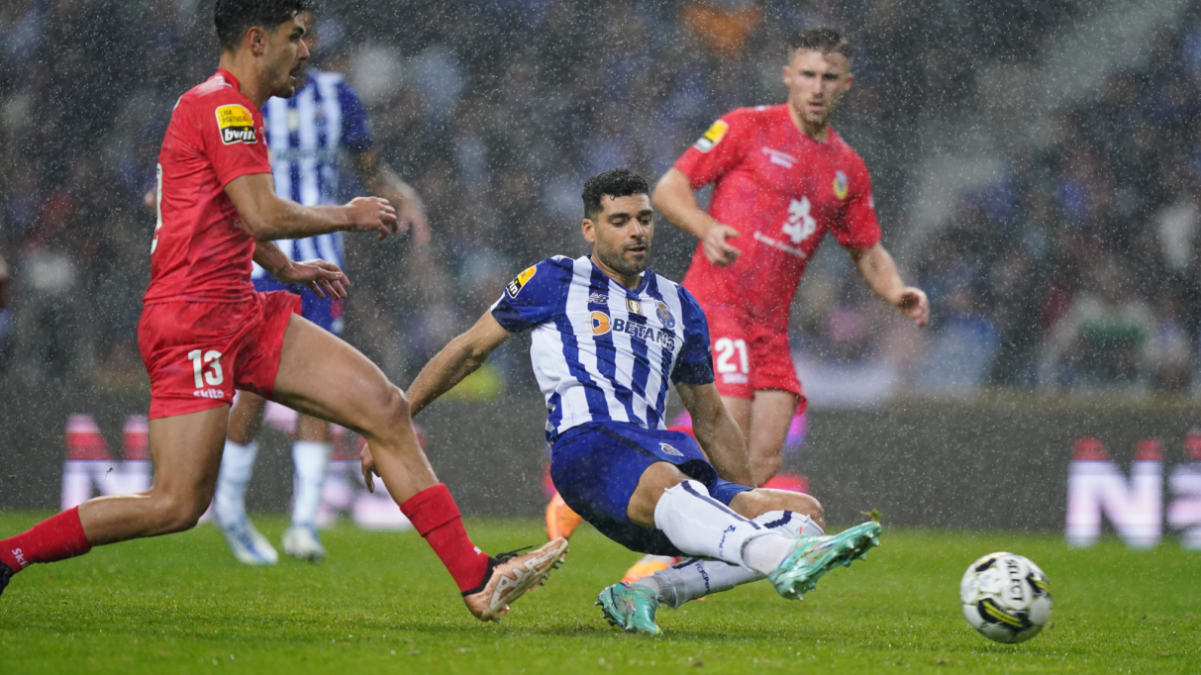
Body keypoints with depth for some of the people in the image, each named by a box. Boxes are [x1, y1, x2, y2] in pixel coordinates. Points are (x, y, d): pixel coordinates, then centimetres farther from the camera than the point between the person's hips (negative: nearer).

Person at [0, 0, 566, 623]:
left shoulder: (231, 107, 20)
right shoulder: (223, 107, -12)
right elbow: (264, 216, -21)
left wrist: (285, 268, 27)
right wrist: (347, 217, -6)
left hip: (243, 313, 10)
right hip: (192, 319, -10)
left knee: (386, 409, 0)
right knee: (178, 505, -13)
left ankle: (476, 579, -1)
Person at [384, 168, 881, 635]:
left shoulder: (678, 306, 27)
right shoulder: (556, 281, 15)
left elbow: (711, 419, 34)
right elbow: (470, 350, 20)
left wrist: (752, 502, 30)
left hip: (658, 451, 6)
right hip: (586, 443, -6)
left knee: (803, 513, -16)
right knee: (665, 484, -41)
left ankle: (646, 593, -29)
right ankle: (782, 559, -69)